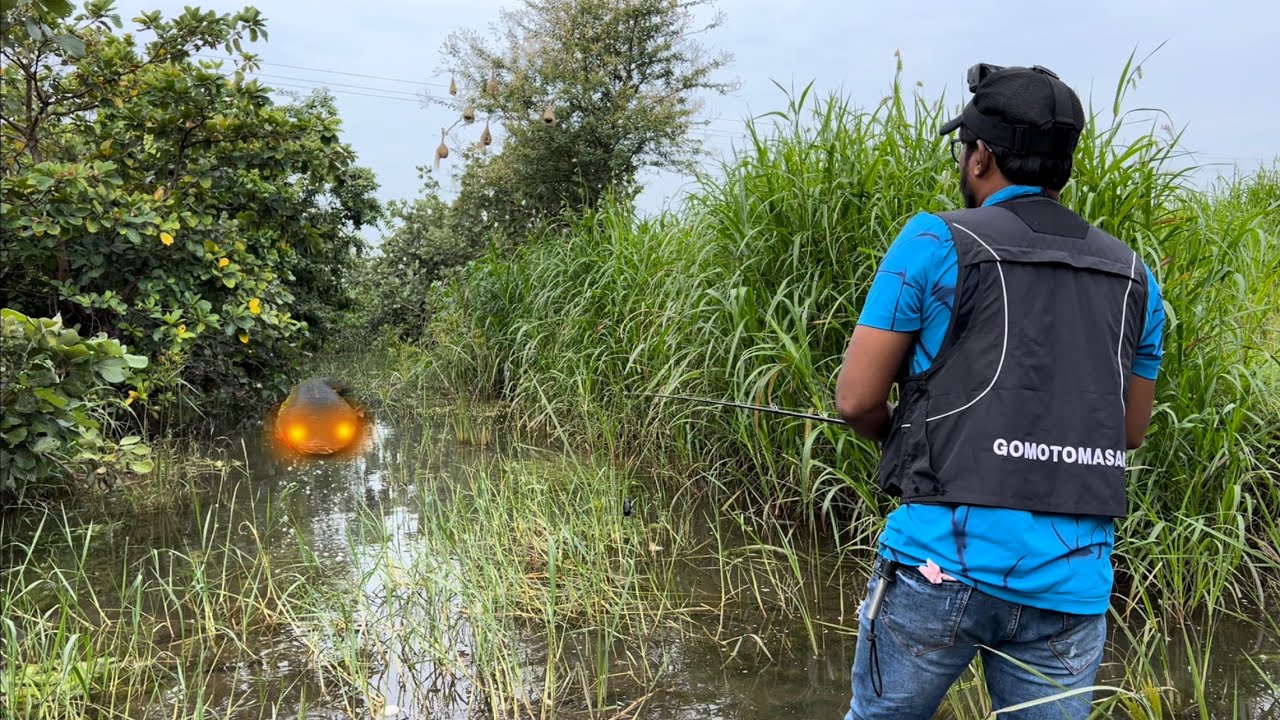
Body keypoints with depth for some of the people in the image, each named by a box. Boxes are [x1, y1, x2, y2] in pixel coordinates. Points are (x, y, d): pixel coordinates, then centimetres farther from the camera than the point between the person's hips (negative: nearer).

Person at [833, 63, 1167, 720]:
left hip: (946, 560, -4)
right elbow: (1130, 430, 19)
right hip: (1073, 579, 4)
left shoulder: (935, 242, -4)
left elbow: (855, 399, -4)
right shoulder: (1133, 275, 10)